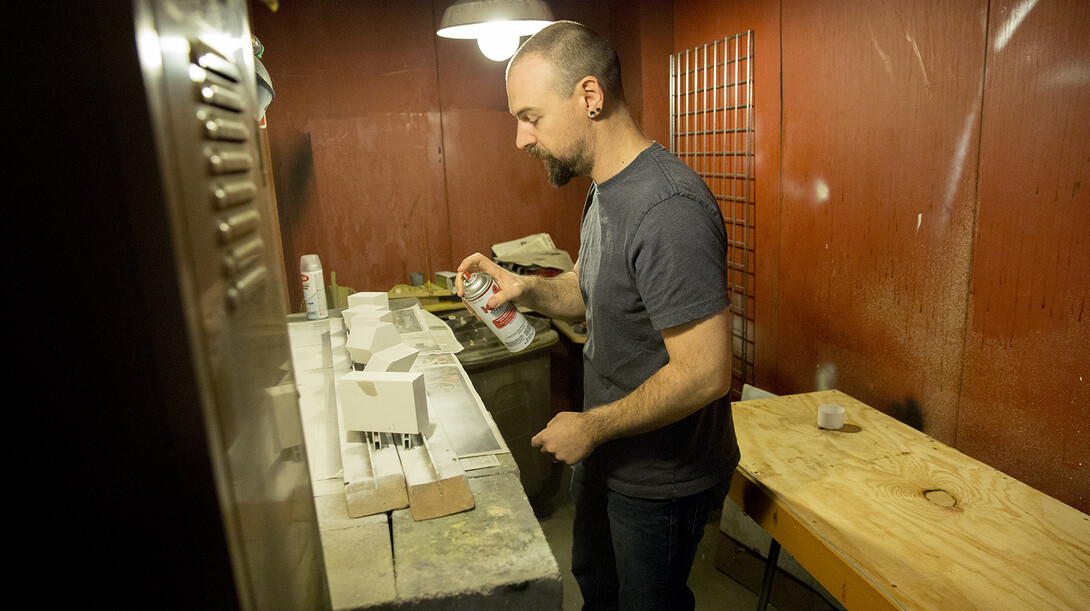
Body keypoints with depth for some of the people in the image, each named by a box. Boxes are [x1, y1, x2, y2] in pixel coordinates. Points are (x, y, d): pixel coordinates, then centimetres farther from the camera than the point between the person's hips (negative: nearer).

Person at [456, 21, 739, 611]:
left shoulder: (667, 208, -31)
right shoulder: (605, 188, 2)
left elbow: (705, 374, -32)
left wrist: (591, 427, -20)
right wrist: (526, 288, -6)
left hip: (662, 479, -9)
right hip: (606, 453, 9)